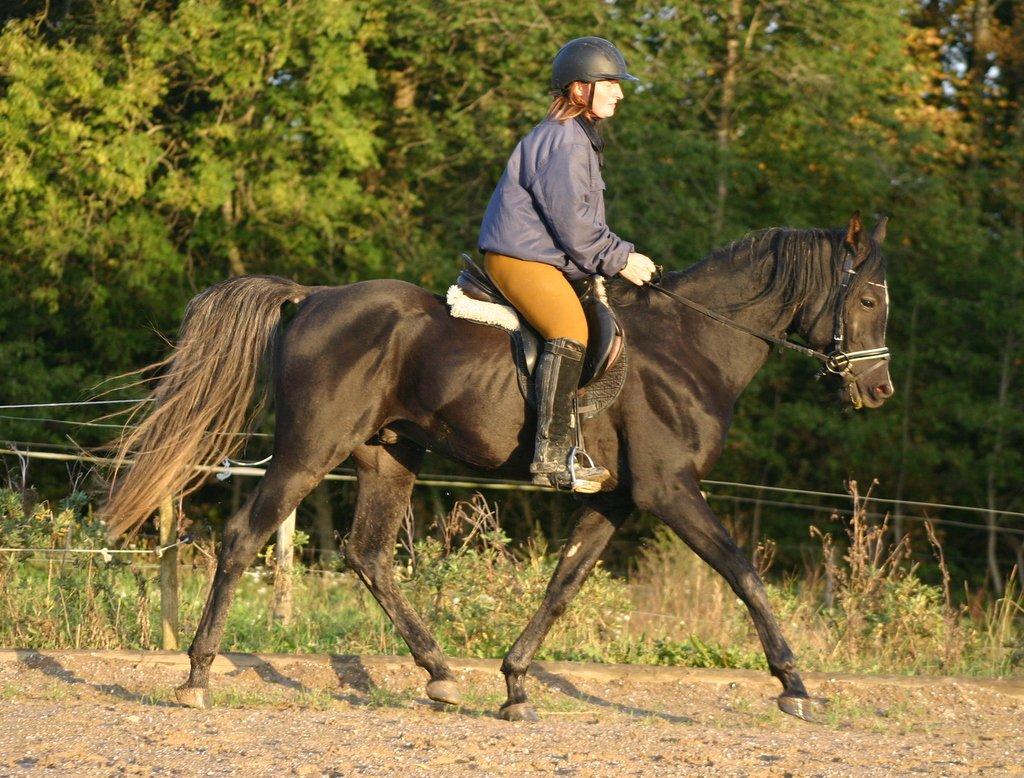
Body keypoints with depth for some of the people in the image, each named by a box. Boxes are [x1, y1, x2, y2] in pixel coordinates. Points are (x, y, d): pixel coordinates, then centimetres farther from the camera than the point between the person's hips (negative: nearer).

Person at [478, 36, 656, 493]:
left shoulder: (580, 138, 22)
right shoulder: (564, 141, -13)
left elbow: (581, 220, 27)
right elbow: (570, 220, -19)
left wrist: (617, 256, 16)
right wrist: (620, 259, -12)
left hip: (549, 259, 12)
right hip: (519, 257, -12)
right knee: (571, 332, -29)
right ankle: (552, 455, -35)